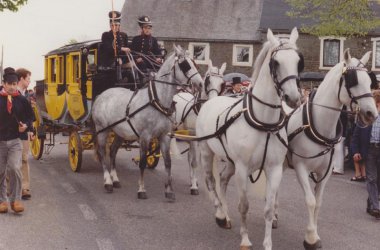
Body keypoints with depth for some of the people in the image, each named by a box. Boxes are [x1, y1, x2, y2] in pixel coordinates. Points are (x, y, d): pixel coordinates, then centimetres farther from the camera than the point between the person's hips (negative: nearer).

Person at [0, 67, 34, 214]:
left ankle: (16, 200, -1)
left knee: (15, 169, -14)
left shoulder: (22, 100, 2)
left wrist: (25, 126, -9)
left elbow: (29, 117, 10)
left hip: (15, 141, 0)